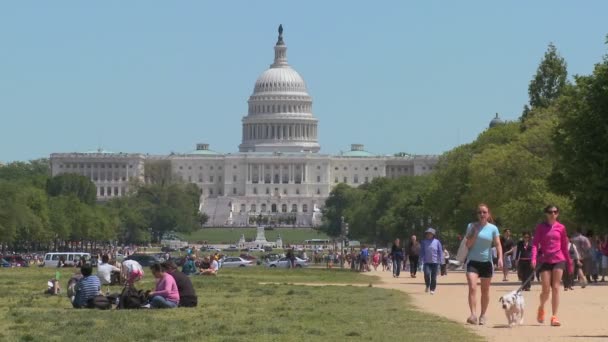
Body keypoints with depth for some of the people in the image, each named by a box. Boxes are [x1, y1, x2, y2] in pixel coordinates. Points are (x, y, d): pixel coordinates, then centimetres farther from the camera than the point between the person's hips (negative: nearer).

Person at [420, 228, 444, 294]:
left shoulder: (437, 242, 4)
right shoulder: (424, 242, 7)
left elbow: (440, 251, 7)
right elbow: (422, 252, 10)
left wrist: (441, 260, 1)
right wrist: (422, 259, 2)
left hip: (435, 261, 0)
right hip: (427, 262, 0)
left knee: (433, 276, 1)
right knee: (427, 274, -16)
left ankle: (432, 289, 11)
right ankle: (427, 286, 8)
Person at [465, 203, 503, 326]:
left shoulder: (493, 228, 2)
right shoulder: (471, 226, 1)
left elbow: (498, 244, -4)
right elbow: (468, 245, -1)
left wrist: (500, 258, -19)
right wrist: (475, 233, -13)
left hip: (486, 262, 1)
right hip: (473, 261, -1)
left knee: (485, 291, 8)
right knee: (472, 287, -18)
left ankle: (483, 315, 22)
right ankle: (473, 315, -26)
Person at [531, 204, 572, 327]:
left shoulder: (561, 228, 6)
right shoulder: (541, 227, 3)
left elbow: (564, 247, 13)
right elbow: (535, 244, -2)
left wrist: (569, 263, 16)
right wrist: (534, 258, -17)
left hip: (558, 260, 1)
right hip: (545, 260, -1)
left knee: (555, 288, -5)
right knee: (546, 290, -2)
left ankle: (554, 317, -4)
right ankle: (541, 308, 29)